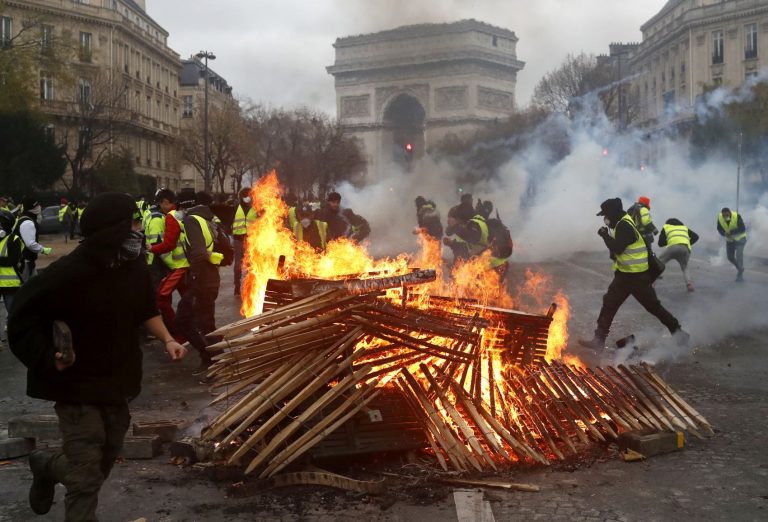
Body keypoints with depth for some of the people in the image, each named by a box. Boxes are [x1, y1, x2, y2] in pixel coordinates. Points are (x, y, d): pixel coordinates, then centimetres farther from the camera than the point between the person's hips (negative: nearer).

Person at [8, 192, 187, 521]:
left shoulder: (135, 268, -6)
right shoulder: (68, 273, -25)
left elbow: (145, 310, 14)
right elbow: (23, 318, -16)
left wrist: (167, 340, 1)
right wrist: (49, 357, -25)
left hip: (119, 380, 7)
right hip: (78, 383, -6)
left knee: (107, 456, 22)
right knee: (86, 475, -5)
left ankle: (47, 466, 49)